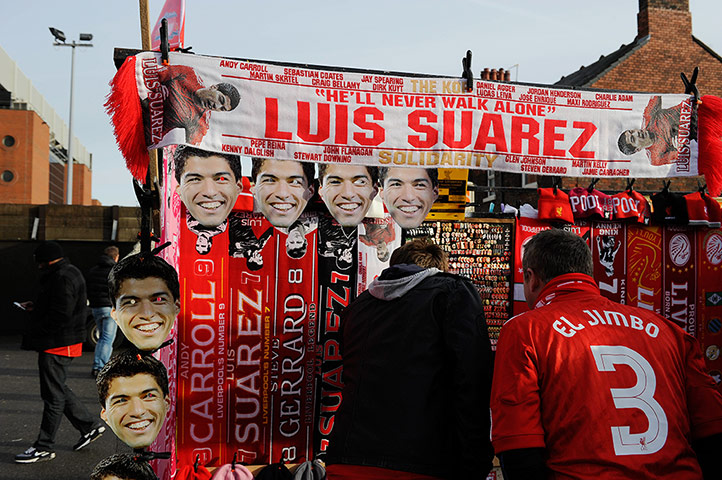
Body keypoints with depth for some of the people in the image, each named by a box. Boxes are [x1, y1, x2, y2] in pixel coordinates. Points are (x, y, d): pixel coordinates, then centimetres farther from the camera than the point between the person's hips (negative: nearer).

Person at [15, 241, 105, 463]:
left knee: (53, 395, -3)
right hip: (62, 343, 11)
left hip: (57, 344, -11)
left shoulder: (62, 278, -19)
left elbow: (60, 316, -25)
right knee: (57, 389, 18)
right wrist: (36, 307, 14)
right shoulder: (69, 273, 16)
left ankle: (44, 447, 5)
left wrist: (32, 335, -19)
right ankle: (90, 425, 25)